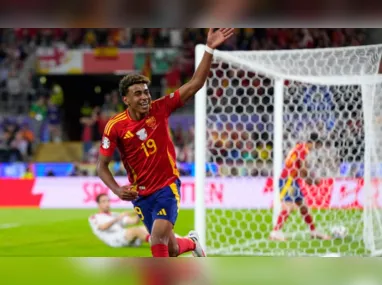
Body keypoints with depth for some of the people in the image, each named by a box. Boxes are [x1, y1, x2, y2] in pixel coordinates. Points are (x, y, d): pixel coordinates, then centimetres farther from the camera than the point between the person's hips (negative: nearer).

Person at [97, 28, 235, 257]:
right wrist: (117, 190, -22)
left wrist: (209, 50, -20)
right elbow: (102, 166, -5)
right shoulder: (115, 126, -11)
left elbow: (195, 84, -11)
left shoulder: (160, 109, -10)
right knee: (170, 249, 9)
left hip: (167, 186, -1)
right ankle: (192, 242, 46)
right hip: (140, 194, 1)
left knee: (158, 236, -23)